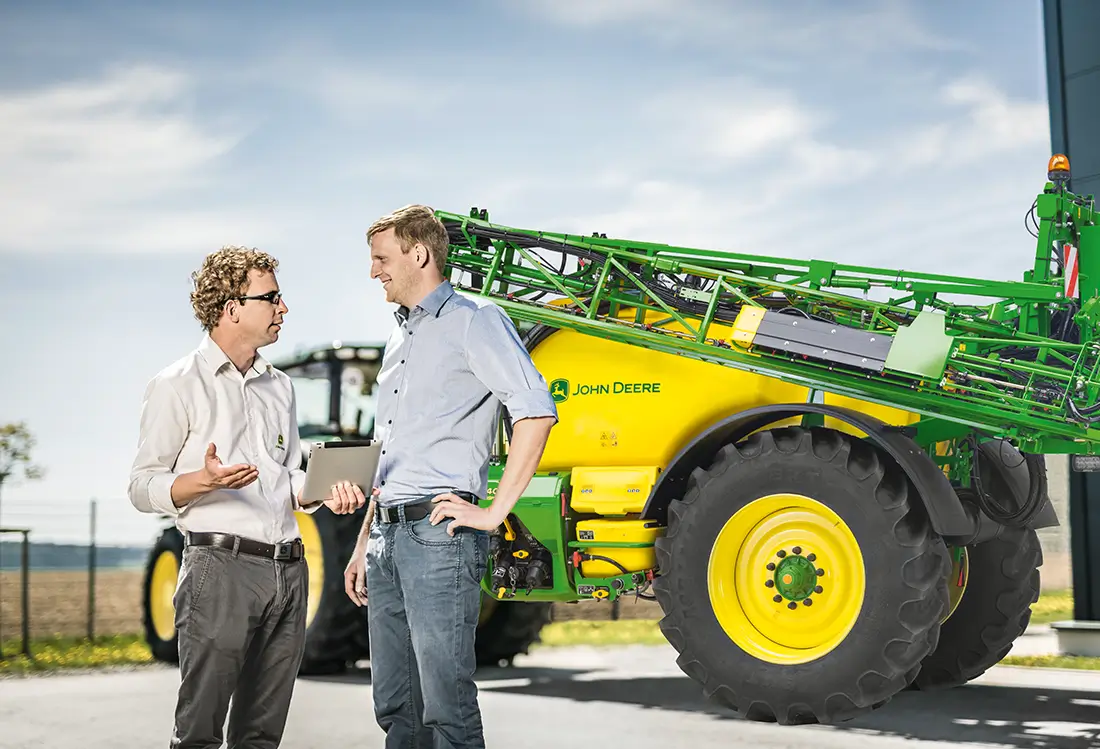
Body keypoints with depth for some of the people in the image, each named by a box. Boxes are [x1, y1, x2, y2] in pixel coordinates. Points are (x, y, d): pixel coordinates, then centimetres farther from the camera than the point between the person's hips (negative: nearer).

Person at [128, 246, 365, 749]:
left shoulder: (279, 386, 19)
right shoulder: (178, 385, -1)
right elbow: (142, 488, -3)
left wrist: (326, 494, 4)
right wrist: (204, 481, -21)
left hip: (288, 570, 6)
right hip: (221, 568, -6)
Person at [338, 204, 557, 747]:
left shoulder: (472, 320, -3)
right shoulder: (398, 341, 24)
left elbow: (536, 411, -16)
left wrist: (495, 511, -17)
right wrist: (364, 544, 23)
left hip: (440, 533, -9)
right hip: (388, 539, 9)